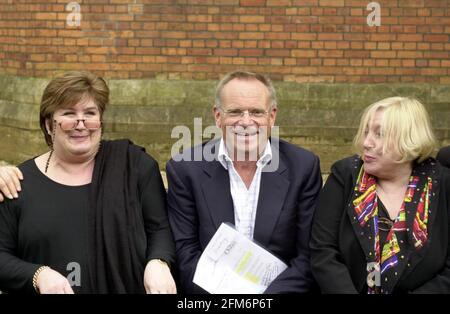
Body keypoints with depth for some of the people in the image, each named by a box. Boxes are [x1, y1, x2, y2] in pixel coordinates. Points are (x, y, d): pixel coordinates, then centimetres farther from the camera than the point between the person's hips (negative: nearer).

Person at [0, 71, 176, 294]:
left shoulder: (133, 162, -5)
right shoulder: (21, 181, -3)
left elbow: (160, 227, -3)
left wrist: (157, 264, -21)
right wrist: (38, 275, -20)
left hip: (127, 288, 0)